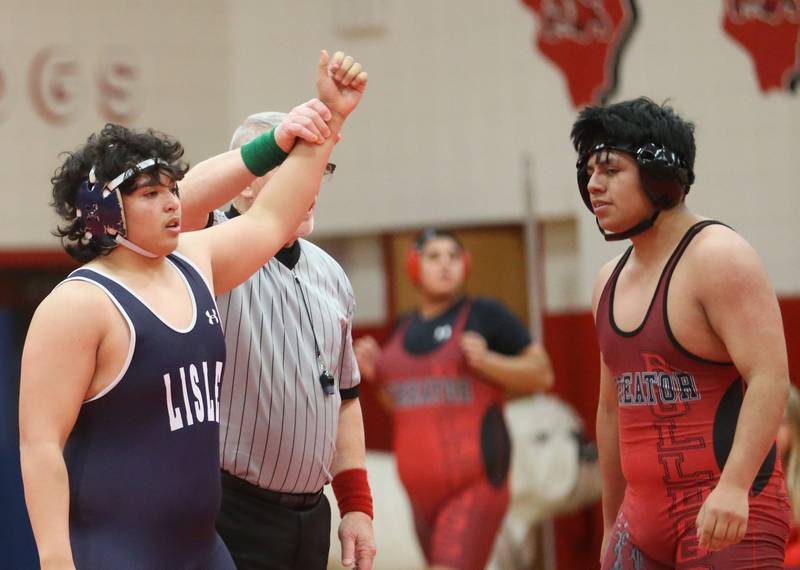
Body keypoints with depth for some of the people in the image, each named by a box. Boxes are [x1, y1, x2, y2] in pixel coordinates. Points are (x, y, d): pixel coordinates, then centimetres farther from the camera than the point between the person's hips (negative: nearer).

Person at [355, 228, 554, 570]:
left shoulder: (484, 315, -2)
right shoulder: (404, 330, 15)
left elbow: (542, 374, -2)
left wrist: (487, 361, -17)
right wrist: (376, 372, 7)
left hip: (475, 482, -7)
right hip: (422, 490, 7)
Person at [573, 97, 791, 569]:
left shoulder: (718, 257, -9)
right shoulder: (611, 281, 16)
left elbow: (771, 380, -19)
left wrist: (734, 486, -30)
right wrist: (612, 528, 25)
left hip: (732, 514, -8)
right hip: (644, 513, 8)